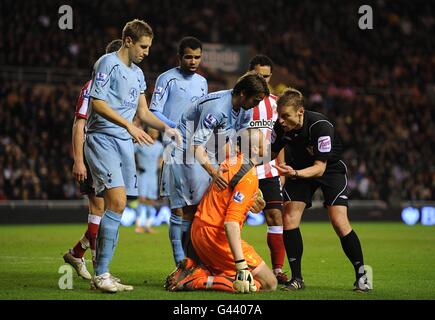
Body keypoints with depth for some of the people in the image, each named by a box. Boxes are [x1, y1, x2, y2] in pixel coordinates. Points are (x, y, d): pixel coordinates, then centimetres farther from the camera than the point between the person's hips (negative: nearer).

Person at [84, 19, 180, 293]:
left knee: (117, 208, 5)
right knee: (117, 201, -19)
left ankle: (102, 273, 10)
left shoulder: (138, 74, 20)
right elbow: (98, 103, -13)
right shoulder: (108, 63, -5)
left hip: (125, 143, 8)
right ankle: (101, 273, -16)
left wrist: (167, 129, 9)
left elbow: (143, 112, 24)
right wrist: (129, 126, -18)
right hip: (102, 139, -8)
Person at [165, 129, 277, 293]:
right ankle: (200, 280, -14)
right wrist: (241, 265, -31)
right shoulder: (249, 176, -18)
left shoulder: (232, 160, 7)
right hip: (217, 235, -9)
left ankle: (193, 269, 2)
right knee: (269, 284, -7)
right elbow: (231, 223, -27)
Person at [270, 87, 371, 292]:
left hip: (331, 169, -4)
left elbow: (319, 167, -32)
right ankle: (297, 279, -2)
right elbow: (271, 153, -1)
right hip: (299, 169, 4)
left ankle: (361, 276, -2)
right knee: (289, 218, -12)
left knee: (339, 223, -17)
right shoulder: (281, 126, -18)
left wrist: (294, 173, -47)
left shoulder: (321, 126, -33)